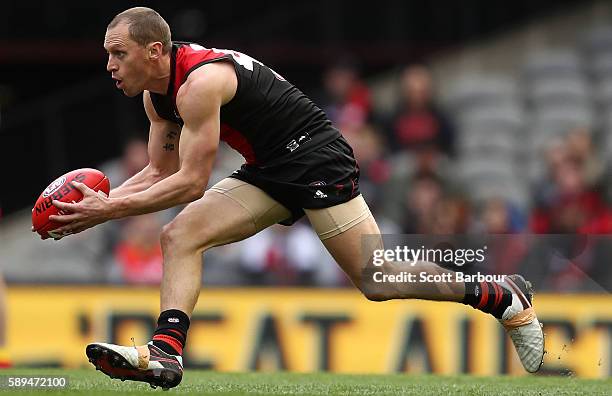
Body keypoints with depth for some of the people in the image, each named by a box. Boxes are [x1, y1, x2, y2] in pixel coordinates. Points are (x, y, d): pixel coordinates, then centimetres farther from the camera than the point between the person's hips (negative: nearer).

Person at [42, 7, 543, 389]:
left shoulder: (200, 82, -24)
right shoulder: (157, 93, 6)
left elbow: (191, 182, -25)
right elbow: (160, 172, 13)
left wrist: (110, 210, -22)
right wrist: (101, 200, -2)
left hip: (316, 158, -9)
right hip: (271, 171, 9)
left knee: (375, 280, -8)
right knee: (179, 235, -7)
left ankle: (504, 297, 5)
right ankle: (165, 353, -16)